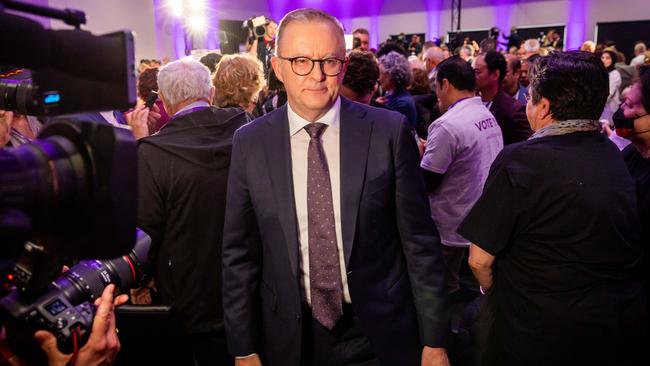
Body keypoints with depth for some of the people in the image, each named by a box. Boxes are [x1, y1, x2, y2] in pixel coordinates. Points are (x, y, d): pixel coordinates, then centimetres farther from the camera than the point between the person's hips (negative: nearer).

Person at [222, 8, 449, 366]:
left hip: (380, 334, -1)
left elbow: (419, 242, -6)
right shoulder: (250, 143, -6)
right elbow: (240, 254, -1)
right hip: (290, 337, 2)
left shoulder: (389, 131, -10)